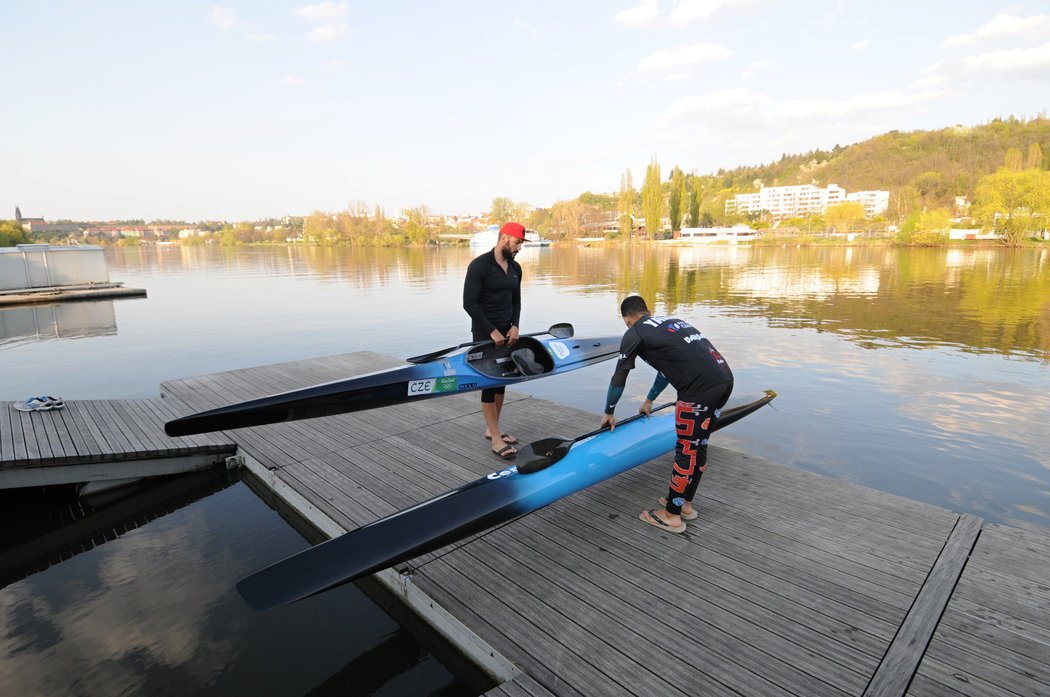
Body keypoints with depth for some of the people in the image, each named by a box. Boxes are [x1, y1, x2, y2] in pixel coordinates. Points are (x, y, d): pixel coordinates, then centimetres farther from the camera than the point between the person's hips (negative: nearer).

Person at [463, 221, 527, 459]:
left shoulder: (515, 268, 8)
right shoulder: (480, 265, -15)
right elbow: (469, 302, -17)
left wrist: (514, 326, -3)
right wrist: (492, 331, -18)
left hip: (506, 332, 7)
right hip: (485, 333, -7)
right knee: (490, 383, -4)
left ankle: (491, 429, 26)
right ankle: (496, 440, 1)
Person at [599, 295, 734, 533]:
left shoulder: (634, 333, 5)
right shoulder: (672, 321, 28)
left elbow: (618, 379, 12)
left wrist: (608, 412, 27)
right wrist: (649, 400, 52)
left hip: (700, 388, -8)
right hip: (725, 378, 8)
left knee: (686, 450, 4)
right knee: (699, 445, 19)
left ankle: (672, 516, 19)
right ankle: (685, 504, 34)